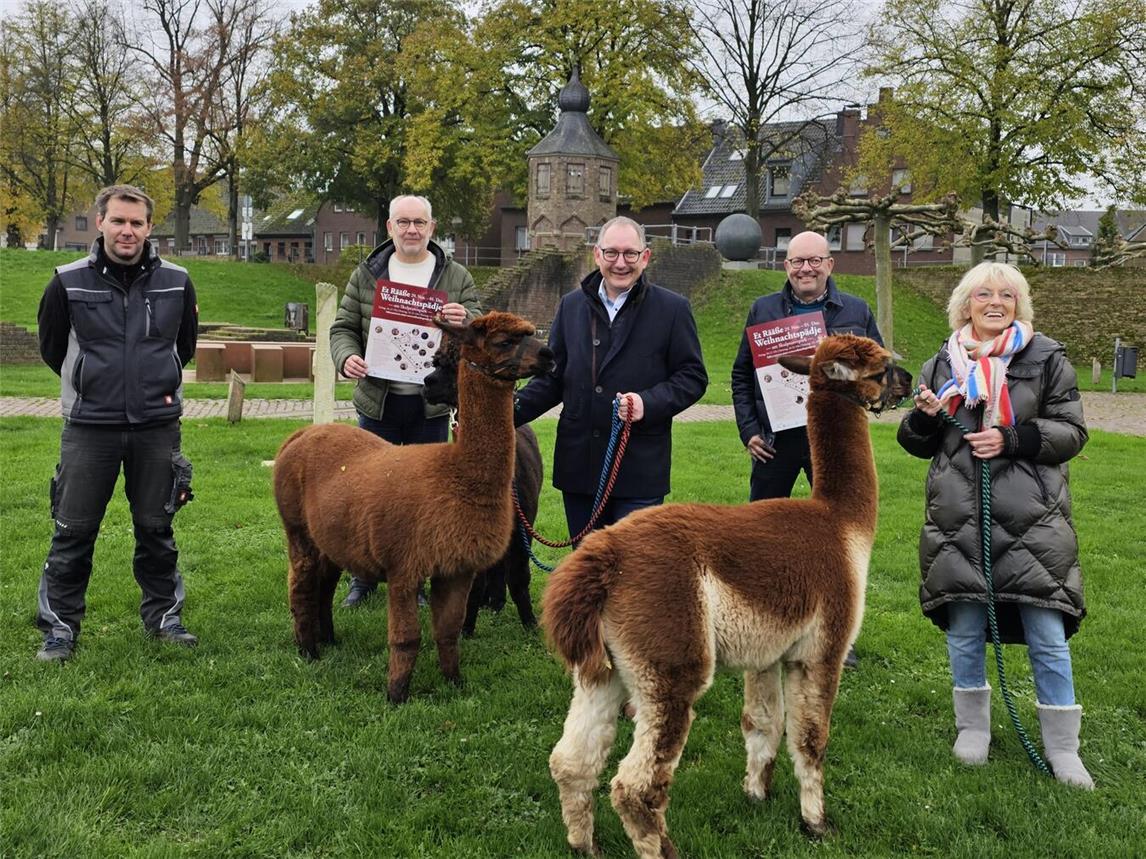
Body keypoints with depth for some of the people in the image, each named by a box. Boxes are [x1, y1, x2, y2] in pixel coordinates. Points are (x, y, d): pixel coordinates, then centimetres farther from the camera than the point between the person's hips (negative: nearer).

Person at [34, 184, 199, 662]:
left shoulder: (176, 282, -1)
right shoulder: (69, 283, -6)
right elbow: (52, 349, 7)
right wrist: (93, 385, 12)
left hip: (157, 427, 1)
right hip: (88, 428, -1)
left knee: (156, 529, 12)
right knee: (73, 532, 4)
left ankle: (164, 615, 26)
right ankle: (59, 626, 17)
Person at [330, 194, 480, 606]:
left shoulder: (456, 277, 5)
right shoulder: (366, 275, 5)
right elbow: (343, 328, 6)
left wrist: (465, 321, -23)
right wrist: (346, 356, -16)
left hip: (432, 406, 0)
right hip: (377, 403, 0)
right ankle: (364, 576, 21)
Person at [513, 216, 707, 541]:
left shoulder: (672, 309, -1)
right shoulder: (571, 305, 10)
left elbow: (693, 377, -1)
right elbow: (553, 377, 12)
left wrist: (648, 403, -19)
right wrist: (512, 411, -4)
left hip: (639, 469, -4)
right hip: (578, 465, 4)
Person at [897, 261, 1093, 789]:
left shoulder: (1046, 359, 2)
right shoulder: (943, 364, 10)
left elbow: (1071, 432, 0)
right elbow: (918, 444, 15)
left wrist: (1012, 439, -15)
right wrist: (924, 417, -8)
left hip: (1031, 521, -2)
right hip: (958, 521, 3)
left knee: (1046, 634, -1)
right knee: (964, 629, 11)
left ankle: (1062, 747, 13)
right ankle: (973, 726, 30)